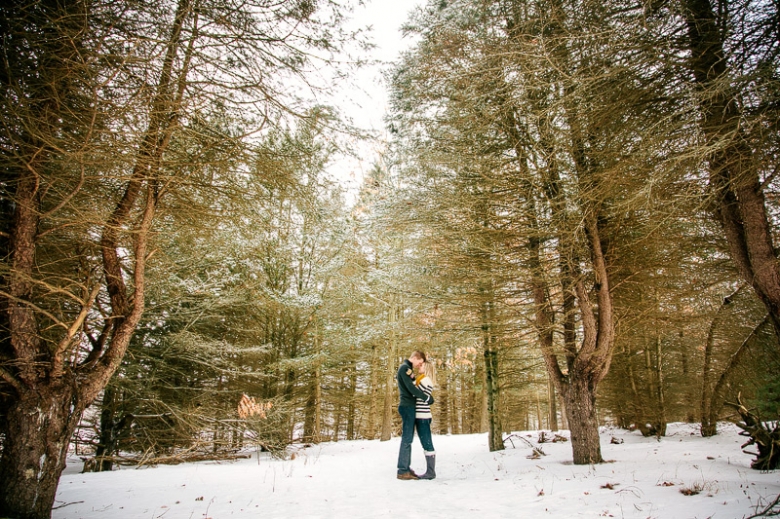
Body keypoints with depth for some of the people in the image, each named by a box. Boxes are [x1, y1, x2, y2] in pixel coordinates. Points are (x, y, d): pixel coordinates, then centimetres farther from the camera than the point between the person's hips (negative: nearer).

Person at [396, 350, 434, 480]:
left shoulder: (406, 368, 20)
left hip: (408, 406, 10)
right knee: (406, 439, -9)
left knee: (408, 439, 10)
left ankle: (406, 469, 13)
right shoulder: (405, 367, -12)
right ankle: (402, 471, -6)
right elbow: (411, 388, -19)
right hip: (407, 406, -10)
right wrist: (427, 398, -13)